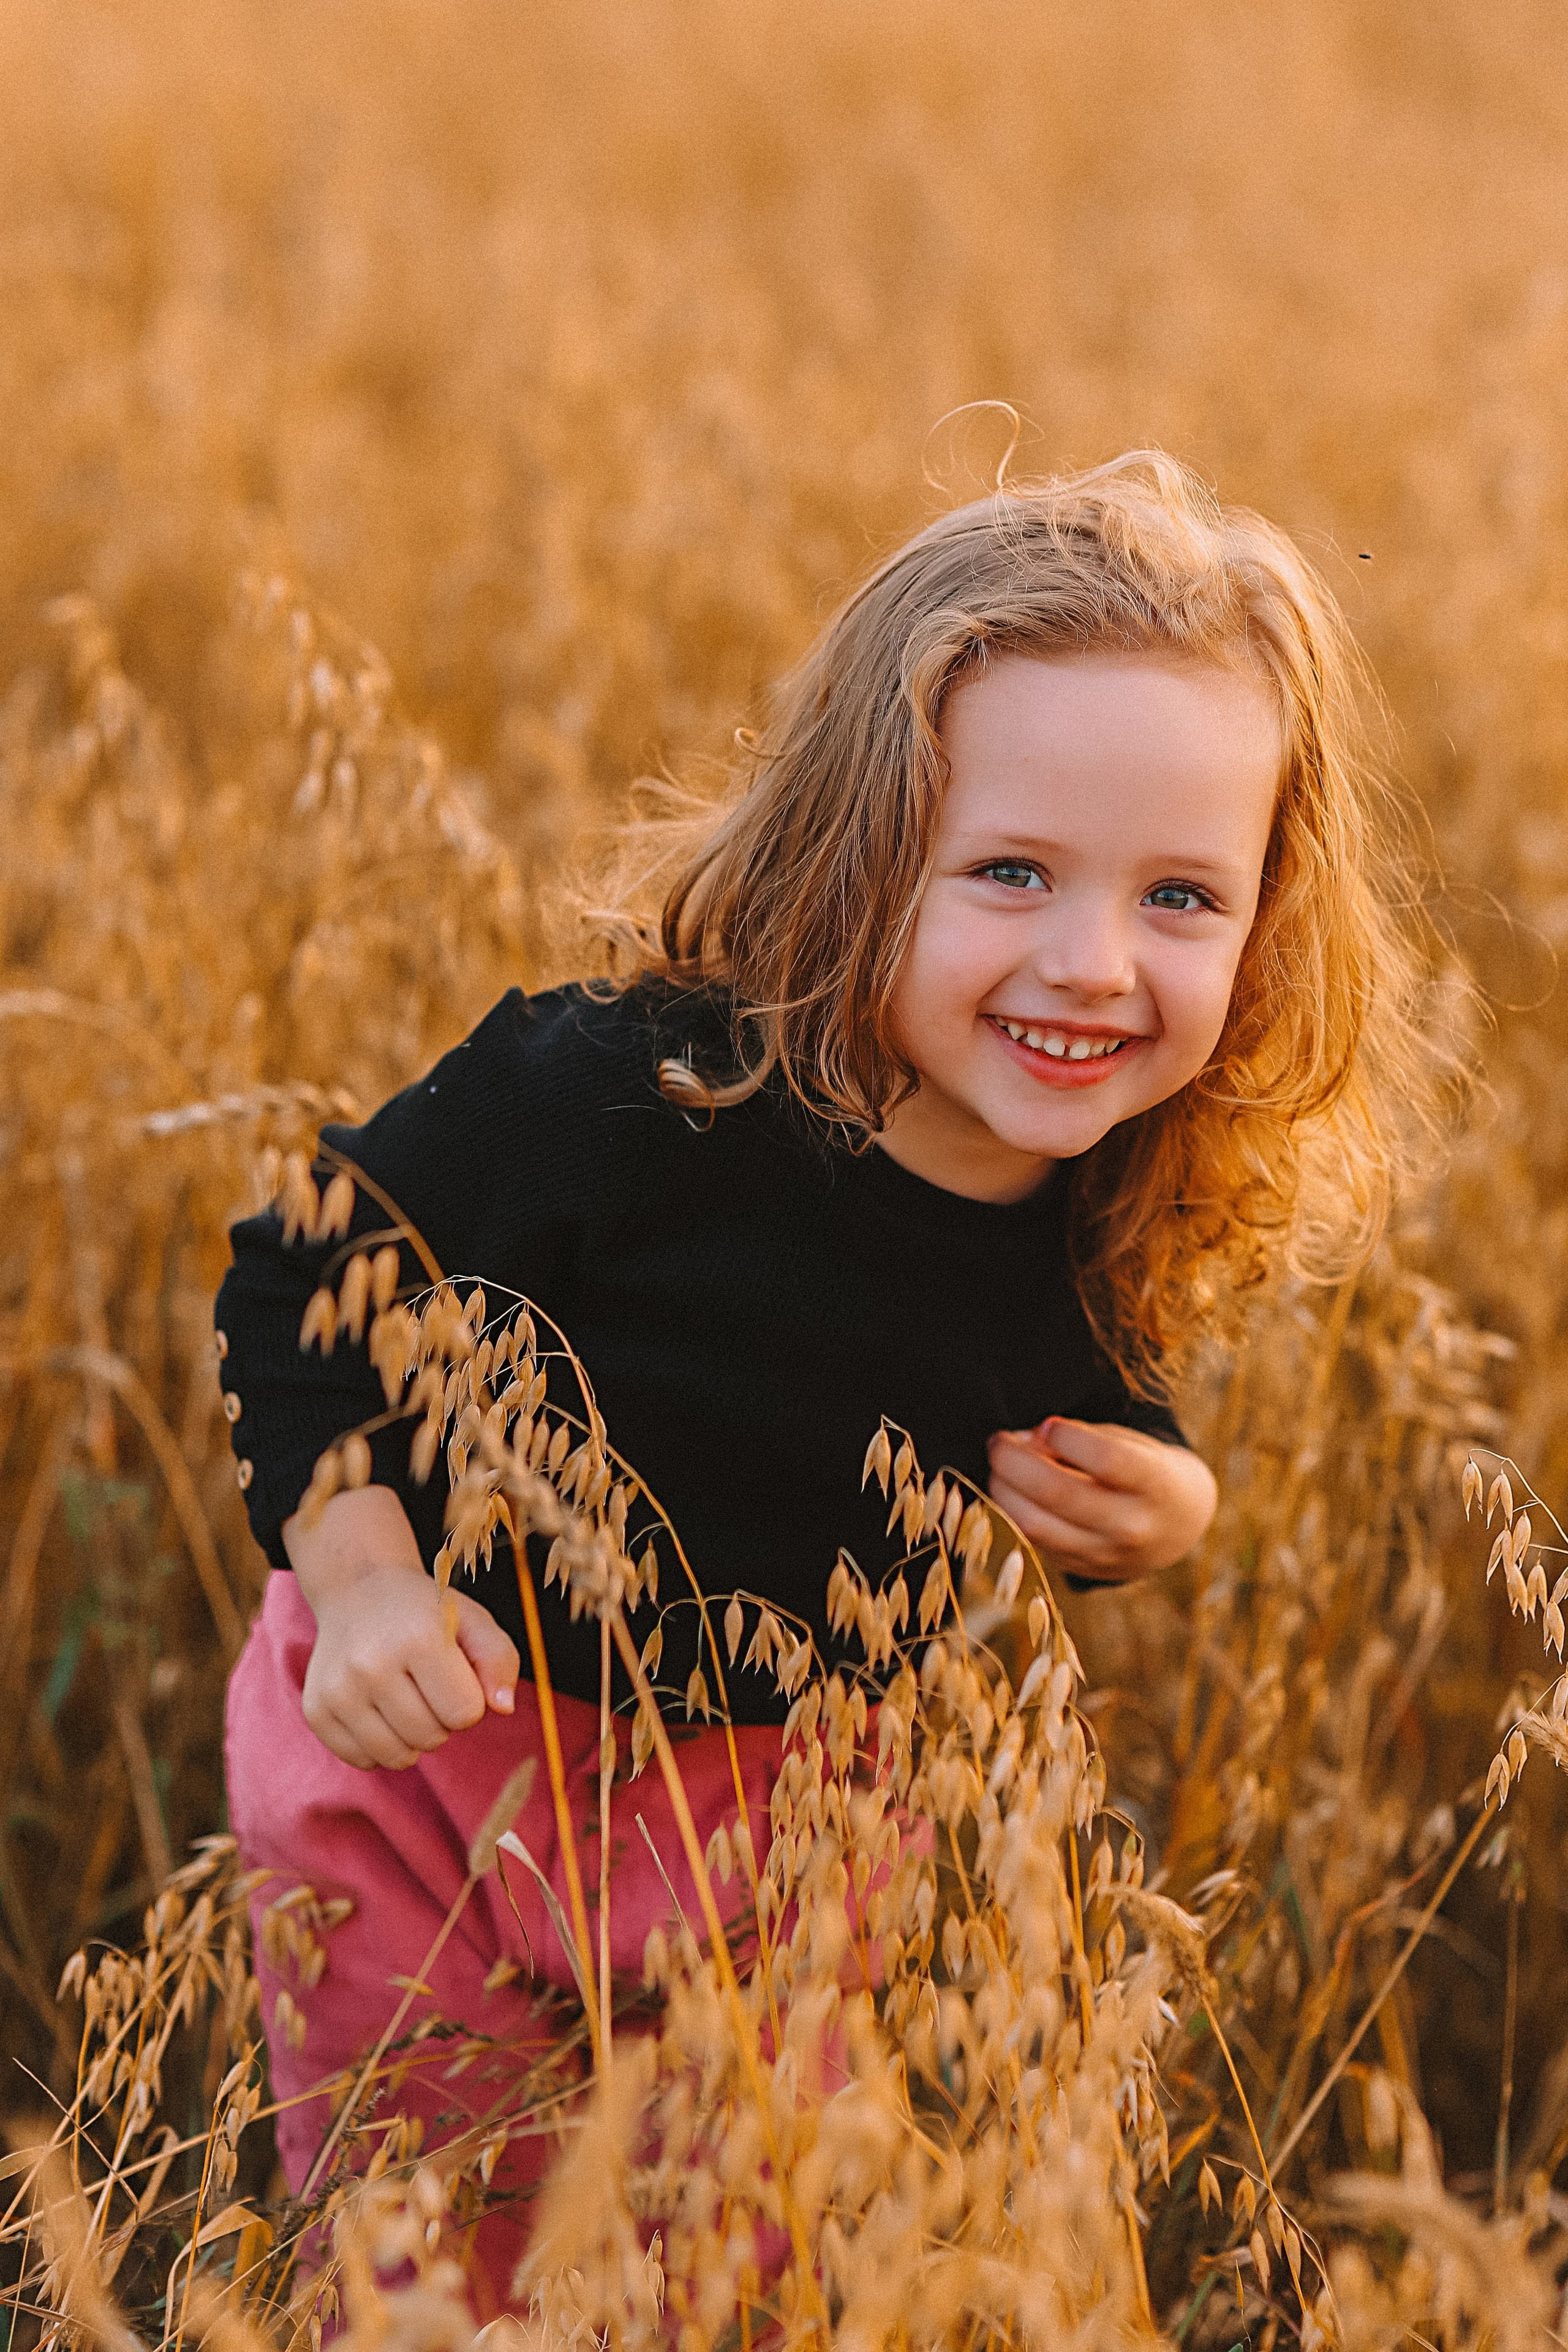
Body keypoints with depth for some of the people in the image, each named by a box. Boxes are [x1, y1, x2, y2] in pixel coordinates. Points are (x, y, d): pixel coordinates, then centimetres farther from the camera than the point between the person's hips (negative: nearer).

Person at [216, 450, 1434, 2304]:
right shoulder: (623, 1098, -31)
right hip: (437, 1739, -4)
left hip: (783, 1795, 4)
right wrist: (359, 1579, -25)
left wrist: (1149, 1505, -14)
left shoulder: (1120, 1230, -15)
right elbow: (297, 1279, -17)